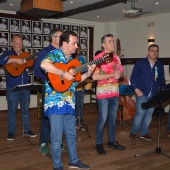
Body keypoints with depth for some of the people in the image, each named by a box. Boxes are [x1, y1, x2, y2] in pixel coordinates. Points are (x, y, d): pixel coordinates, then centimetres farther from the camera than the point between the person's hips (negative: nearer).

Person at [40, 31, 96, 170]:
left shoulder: (71, 59, 15)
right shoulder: (54, 54, -9)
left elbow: (75, 79, 19)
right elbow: (44, 65, -32)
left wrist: (88, 73, 5)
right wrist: (64, 73, -27)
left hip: (69, 102, 8)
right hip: (55, 101, -8)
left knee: (71, 133, 18)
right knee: (57, 136, 1)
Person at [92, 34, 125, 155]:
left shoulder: (116, 57, 11)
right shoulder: (98, 58, -10)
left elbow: (122, 73, 14)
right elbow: (94, 76, -18)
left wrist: (119, 74, -10)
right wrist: (112, 75, -20)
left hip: (115, 92, 6)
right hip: (103, 93, -6)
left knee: (113, 118, 13)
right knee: (103, 118, -2)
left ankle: (112, 141, 27)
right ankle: (99, 143, 12)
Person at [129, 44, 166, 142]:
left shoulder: (160, 65, 11)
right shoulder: (140, 63, -1)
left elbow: (162, 80, 14)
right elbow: (133, 77, -1)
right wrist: (136, 89, -11)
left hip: (154, 95, 4)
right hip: (142, 94, -4)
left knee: (149, 114, 9)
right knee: (140, 113, -5)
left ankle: (144, 133, 25)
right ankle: (133, 132, 14)